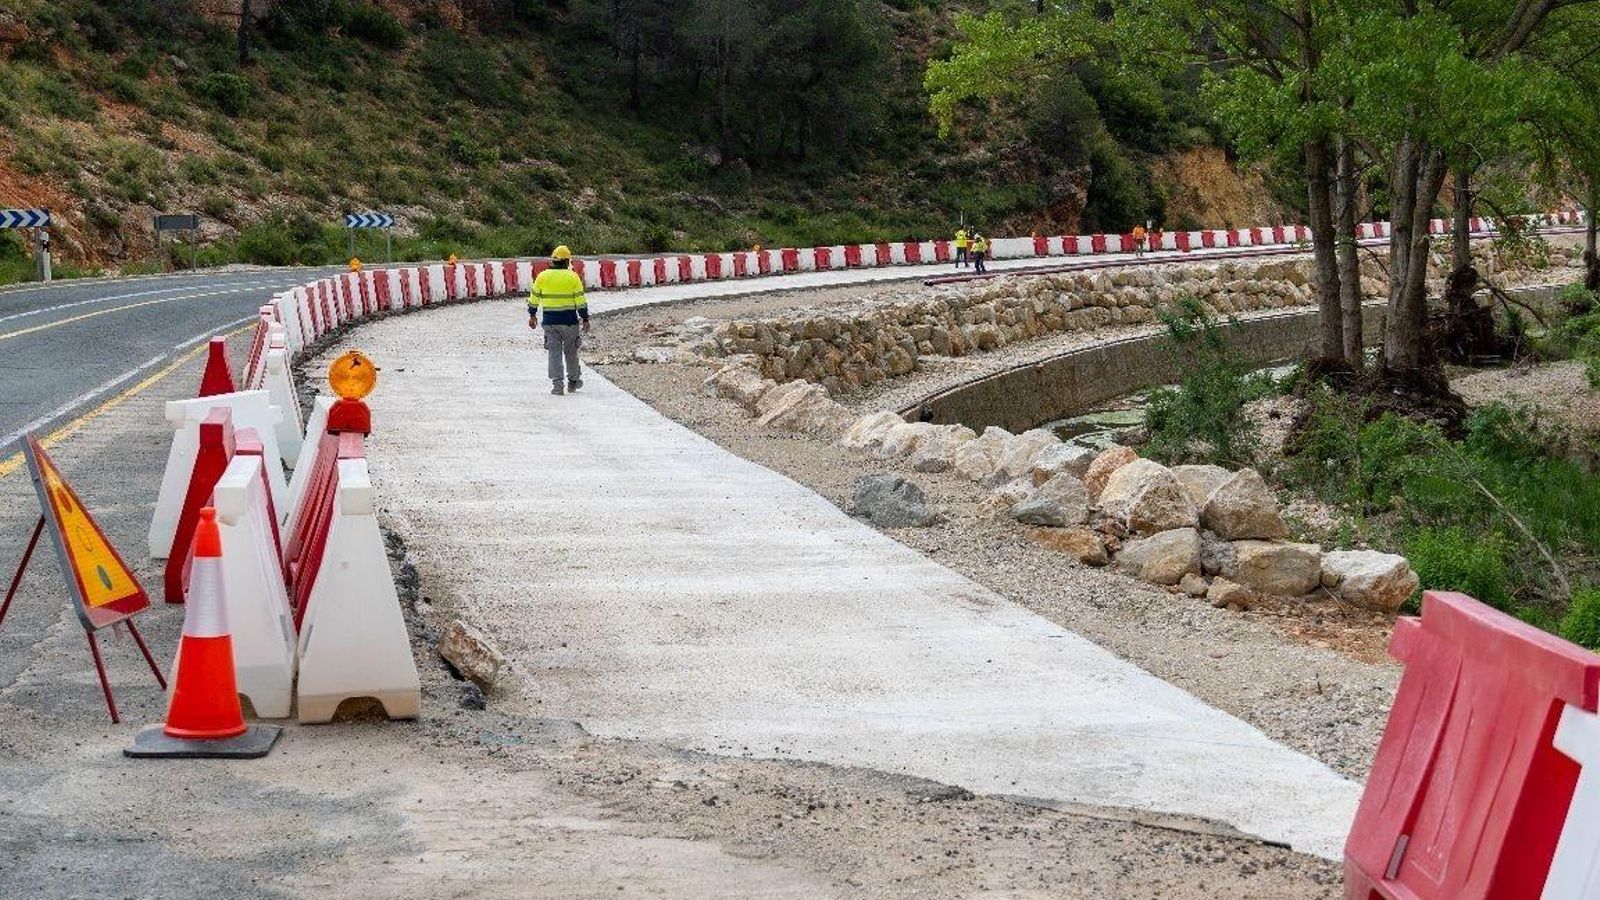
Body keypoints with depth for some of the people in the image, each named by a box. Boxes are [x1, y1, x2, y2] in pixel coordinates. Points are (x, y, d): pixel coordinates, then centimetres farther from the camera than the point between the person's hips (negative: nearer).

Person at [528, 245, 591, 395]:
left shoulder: (542, 276, 1)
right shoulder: (572, 277, -6)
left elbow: (534, 298, 7)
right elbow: (581, 300, -7)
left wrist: (532, 315, 20)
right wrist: (585, 319, 2)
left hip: (550, 321, 1)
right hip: (569, 321, -1)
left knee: (554, 353, 2)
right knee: (571, 352, 14)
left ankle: (557, 383, -6)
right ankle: (573, 381, 26)